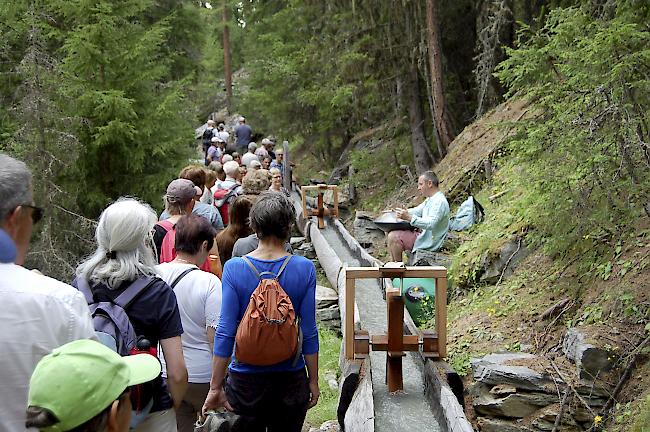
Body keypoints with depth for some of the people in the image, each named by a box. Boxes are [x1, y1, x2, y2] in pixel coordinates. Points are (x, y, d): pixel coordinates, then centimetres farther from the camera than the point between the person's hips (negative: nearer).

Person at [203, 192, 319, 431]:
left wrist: (215, 387, -3)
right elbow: (309, 332, -7)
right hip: (291, 379, 0)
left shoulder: (234, 268, -11)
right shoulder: (304, 268, -10)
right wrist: (313, 382, 5)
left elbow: (226, 331, -11)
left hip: (246, 381, 0)